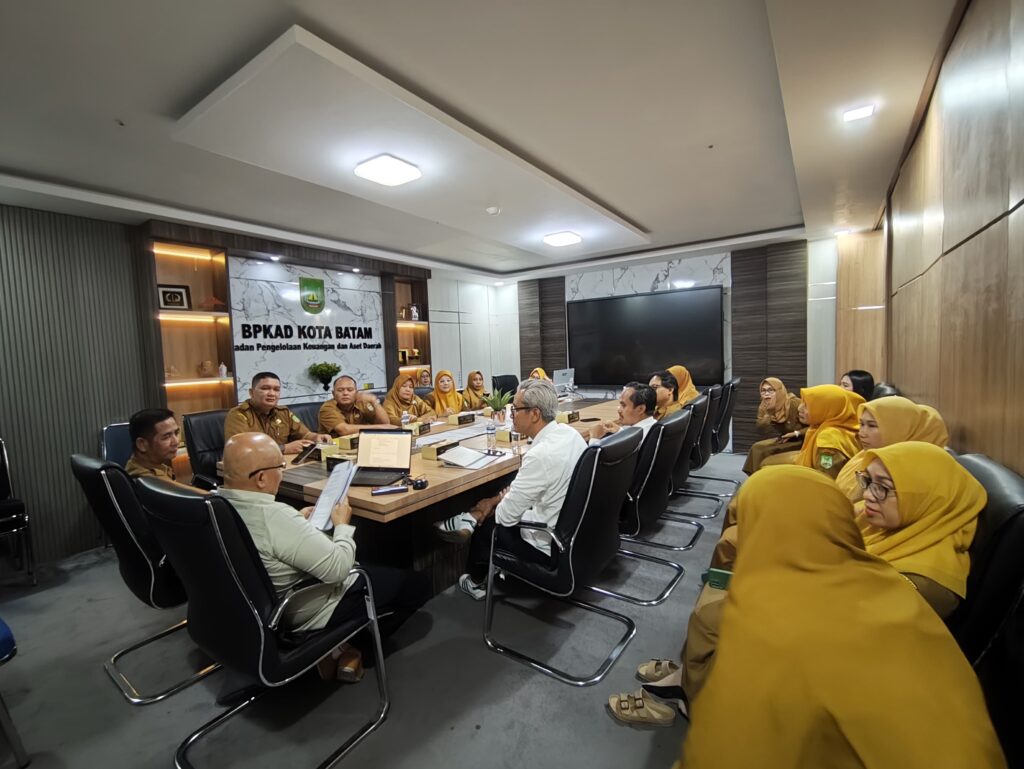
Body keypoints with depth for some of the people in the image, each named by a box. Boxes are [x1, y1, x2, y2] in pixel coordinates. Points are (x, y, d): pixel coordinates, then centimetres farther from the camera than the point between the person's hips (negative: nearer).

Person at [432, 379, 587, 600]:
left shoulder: (540, 455, -31)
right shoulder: (568, 432, -4)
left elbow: (507, 514, -18)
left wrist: (493, 504, 3)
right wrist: (497, 499, 8)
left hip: (550, 545, -7)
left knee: (487, 523, 17)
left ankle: (476, 582, 41)